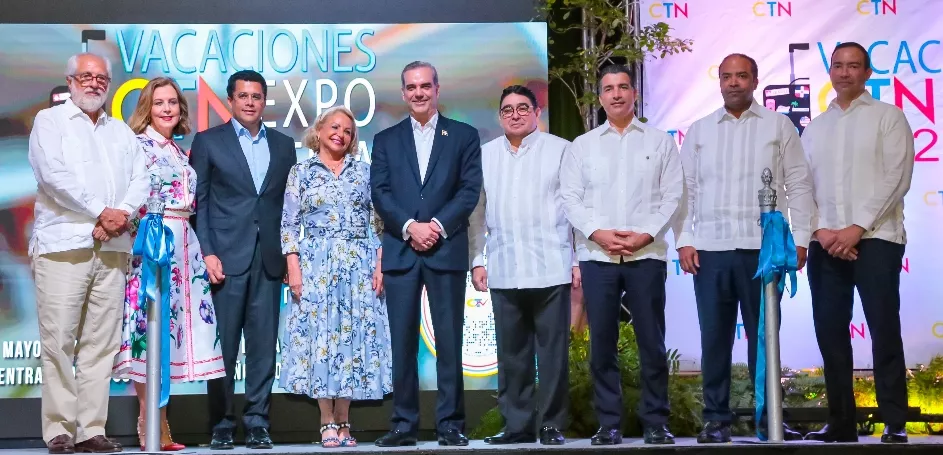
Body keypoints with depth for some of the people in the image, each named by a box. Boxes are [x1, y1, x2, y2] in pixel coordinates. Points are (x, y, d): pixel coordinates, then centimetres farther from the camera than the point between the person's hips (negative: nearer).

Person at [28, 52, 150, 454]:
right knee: (59, 341, -8)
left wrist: (123, 212, -9)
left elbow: (141, 178, 11)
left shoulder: (121, 132, 22)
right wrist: (101, 212, -11)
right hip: (63, 243, -4)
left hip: (112, 247, 4)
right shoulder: (51, 121, 7)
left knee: (101, 342, 1)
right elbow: (54, 173, -7)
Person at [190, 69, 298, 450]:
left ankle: (257, 422, 7)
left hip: (269, 261, 3)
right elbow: (197, 202, 2)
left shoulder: (283, 145, 14)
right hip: (225, 258, -3)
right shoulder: (208, 142, 6)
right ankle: (221, 424, 7)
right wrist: (206, 253, -8)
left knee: (264, 346, 2)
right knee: (222, 346, -1)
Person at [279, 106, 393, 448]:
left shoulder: (363, 171, 11)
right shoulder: (301, 172, 7)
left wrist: (380, 265, -2)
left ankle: (342, 422, 6)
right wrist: (293, 268, -8)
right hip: (316, 266, -1)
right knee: (320, 337, -3)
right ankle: (328, 423, 2)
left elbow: (378, 222, 9)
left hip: (359, 266, 1)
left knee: (353, 337, -1)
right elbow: (289, 224, 3)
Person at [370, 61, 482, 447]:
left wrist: (438, 225, -12)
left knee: (449, 339, 0)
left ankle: (450, 423, 5)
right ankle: (404, 424, 6)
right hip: (400, 252, 1)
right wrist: (409, 226, -11)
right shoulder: (385, 140, 14)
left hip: (447, 250, -1)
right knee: (402, 341, 1)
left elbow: (470, 190, 1)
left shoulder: (464, 136, 9)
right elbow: (379, 193, 4)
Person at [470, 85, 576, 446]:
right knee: (511, 353, 6)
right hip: (504, 273, 3)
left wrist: (580, 259, -3)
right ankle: (517, 425, 14)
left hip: (551, 270, -3)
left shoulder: (561, 150, 4)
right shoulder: (485, 155, 13)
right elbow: (477, 212, 13)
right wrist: (476, 260, 7)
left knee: (553, 352, -1)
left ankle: (552, 424, 8)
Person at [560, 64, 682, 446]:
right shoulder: (582, 145, 13)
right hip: (597, 256, 1)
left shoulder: (660, 142, 10)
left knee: (652, 342, 0)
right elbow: (570, 197, 5)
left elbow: (672, 195, 3)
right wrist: (598, 233, -10)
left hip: (647, 254, -1)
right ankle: (609, 424, 8)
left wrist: (646, 234, -11)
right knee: (602, 343, 2)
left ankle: (656, 423, 6)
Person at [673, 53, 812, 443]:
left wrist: (800, 238, -3)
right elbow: (685, 189, 9)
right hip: (710, 249, 1)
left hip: (764, 247, -1)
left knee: (763, 335, 4)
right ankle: (716, 419, 10)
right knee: (715, 336, 3)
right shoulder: (698, 130, 12)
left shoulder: (778, 126, 8)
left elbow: (798, 184, 5)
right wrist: (683, 240, 0)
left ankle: (770, 417, 11)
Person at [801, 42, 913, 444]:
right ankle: (840, 423, 10)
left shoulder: (888, 117, 5)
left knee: (885, 331, -8)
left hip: (875, 238, -4)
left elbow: (897, 178, -5)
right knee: (830, 333, 3)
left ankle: (895, 424, -3)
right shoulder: (814, 128, 18)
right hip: (825, 243, 4)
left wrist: (858, 227, -13)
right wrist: (820, 229, -6)